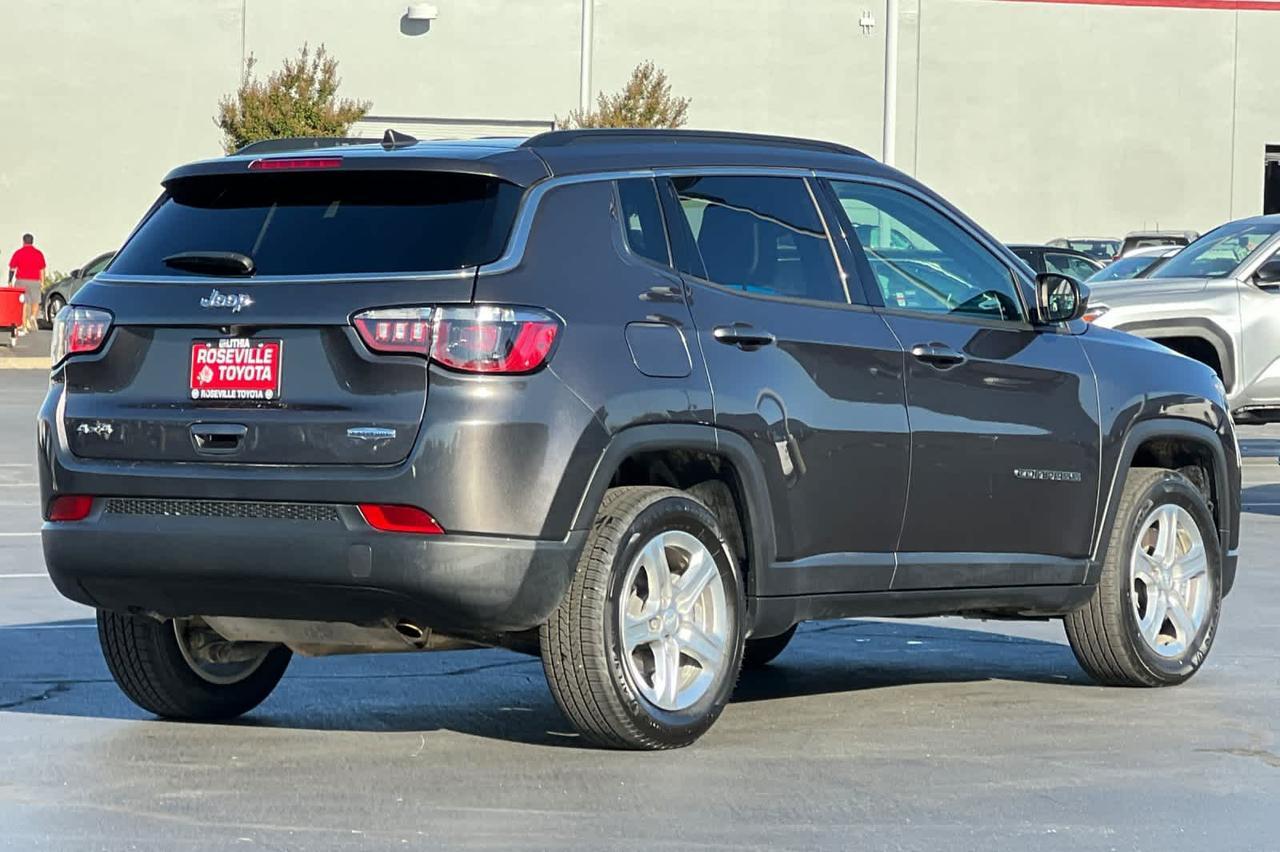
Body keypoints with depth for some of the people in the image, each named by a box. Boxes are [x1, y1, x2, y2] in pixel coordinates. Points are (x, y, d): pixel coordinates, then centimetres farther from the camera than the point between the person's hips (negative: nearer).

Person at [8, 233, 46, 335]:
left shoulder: (18, 253, -1)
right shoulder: (39, 253, 2)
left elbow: (12, 269, -1)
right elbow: (42, 270, 1)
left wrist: (10, 281, 8)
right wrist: (42, 282, 6)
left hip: (21, 281, 0)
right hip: (34, 281, 0)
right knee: (35, 302, 15)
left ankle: (24, 326, 0)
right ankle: (33, 317, -11)